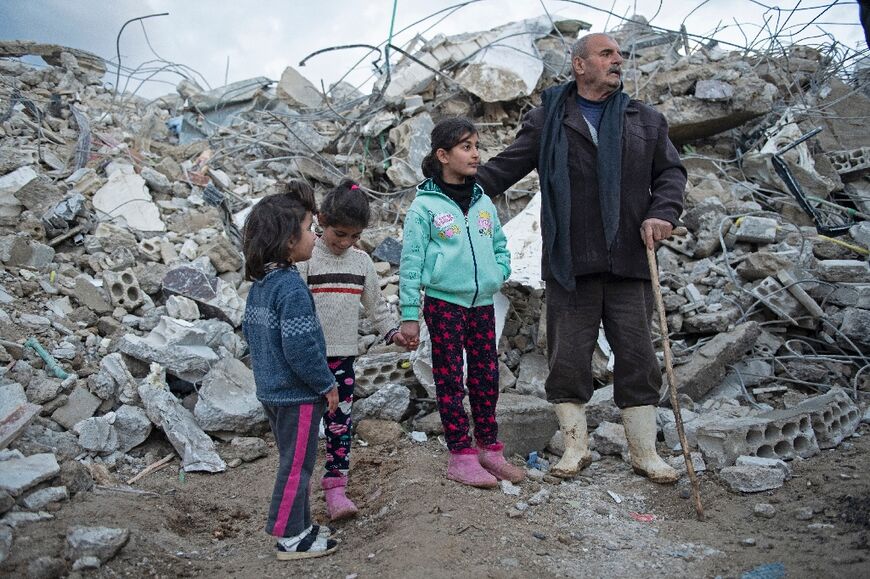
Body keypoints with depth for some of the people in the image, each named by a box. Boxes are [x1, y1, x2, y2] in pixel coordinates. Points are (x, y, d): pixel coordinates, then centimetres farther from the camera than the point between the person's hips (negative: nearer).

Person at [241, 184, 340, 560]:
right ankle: (291, 538, 18)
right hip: (298, 393, -9)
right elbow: (300, 347, -26)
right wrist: (327, 385, -14)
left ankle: (299, 525, 33)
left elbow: (250, 329, 14)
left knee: (292, 460, 21)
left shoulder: (259, 283, 5)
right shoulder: (292, 287, -24)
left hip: (271, 389, 9)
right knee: (297, 465, 5)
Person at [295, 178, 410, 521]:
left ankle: (335, 486, 16)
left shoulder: (362, 261, 8)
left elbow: (376, 303, 18)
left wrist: (392, 331, 8)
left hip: (343, 356, 4)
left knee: (340, 423, 7)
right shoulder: (306, 259, -8)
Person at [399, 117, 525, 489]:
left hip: (482, 303, 6)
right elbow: (411, 263, -8)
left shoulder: (483, 203, 9)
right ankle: (462, 457, 11)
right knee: (450, 379, 3)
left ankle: (489, 448, 25)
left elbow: (499, 244, 22)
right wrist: (409, 315, -10)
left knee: (486, 376, 11)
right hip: (444, 302, -5)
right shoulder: (425, 206, -7)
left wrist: (500, 271, 2)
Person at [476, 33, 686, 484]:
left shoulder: (645, 120, 15)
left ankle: (645, 452, 20)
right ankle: (575, 447, 20)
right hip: (569, 263, -1)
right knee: (567, 358, 4)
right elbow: (505, 167, 7)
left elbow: (670, 172, 16)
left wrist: (662, 212, -3)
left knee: (637, 359, 6)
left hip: (629, 263, 2)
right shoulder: (547, 119, 8)